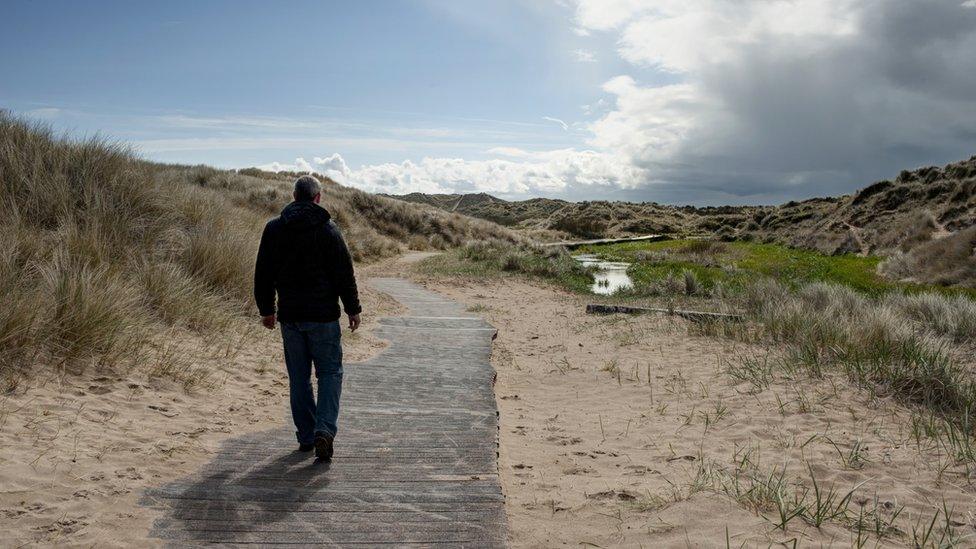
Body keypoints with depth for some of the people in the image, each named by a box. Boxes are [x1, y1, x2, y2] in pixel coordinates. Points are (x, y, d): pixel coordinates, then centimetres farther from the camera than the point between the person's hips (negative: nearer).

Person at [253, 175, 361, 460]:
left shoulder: (273, 228, 4)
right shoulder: (328, 229, -6)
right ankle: (324, 429, -10)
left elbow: (263, 274, 8)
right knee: (329, 372, 6)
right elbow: (344, 273, -6)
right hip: (323, 315, -3)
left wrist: (266, 310, 17)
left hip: (289, 316, 3)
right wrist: (353, 309, 2)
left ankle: (306, 436, 16)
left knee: (298, 377, 12)